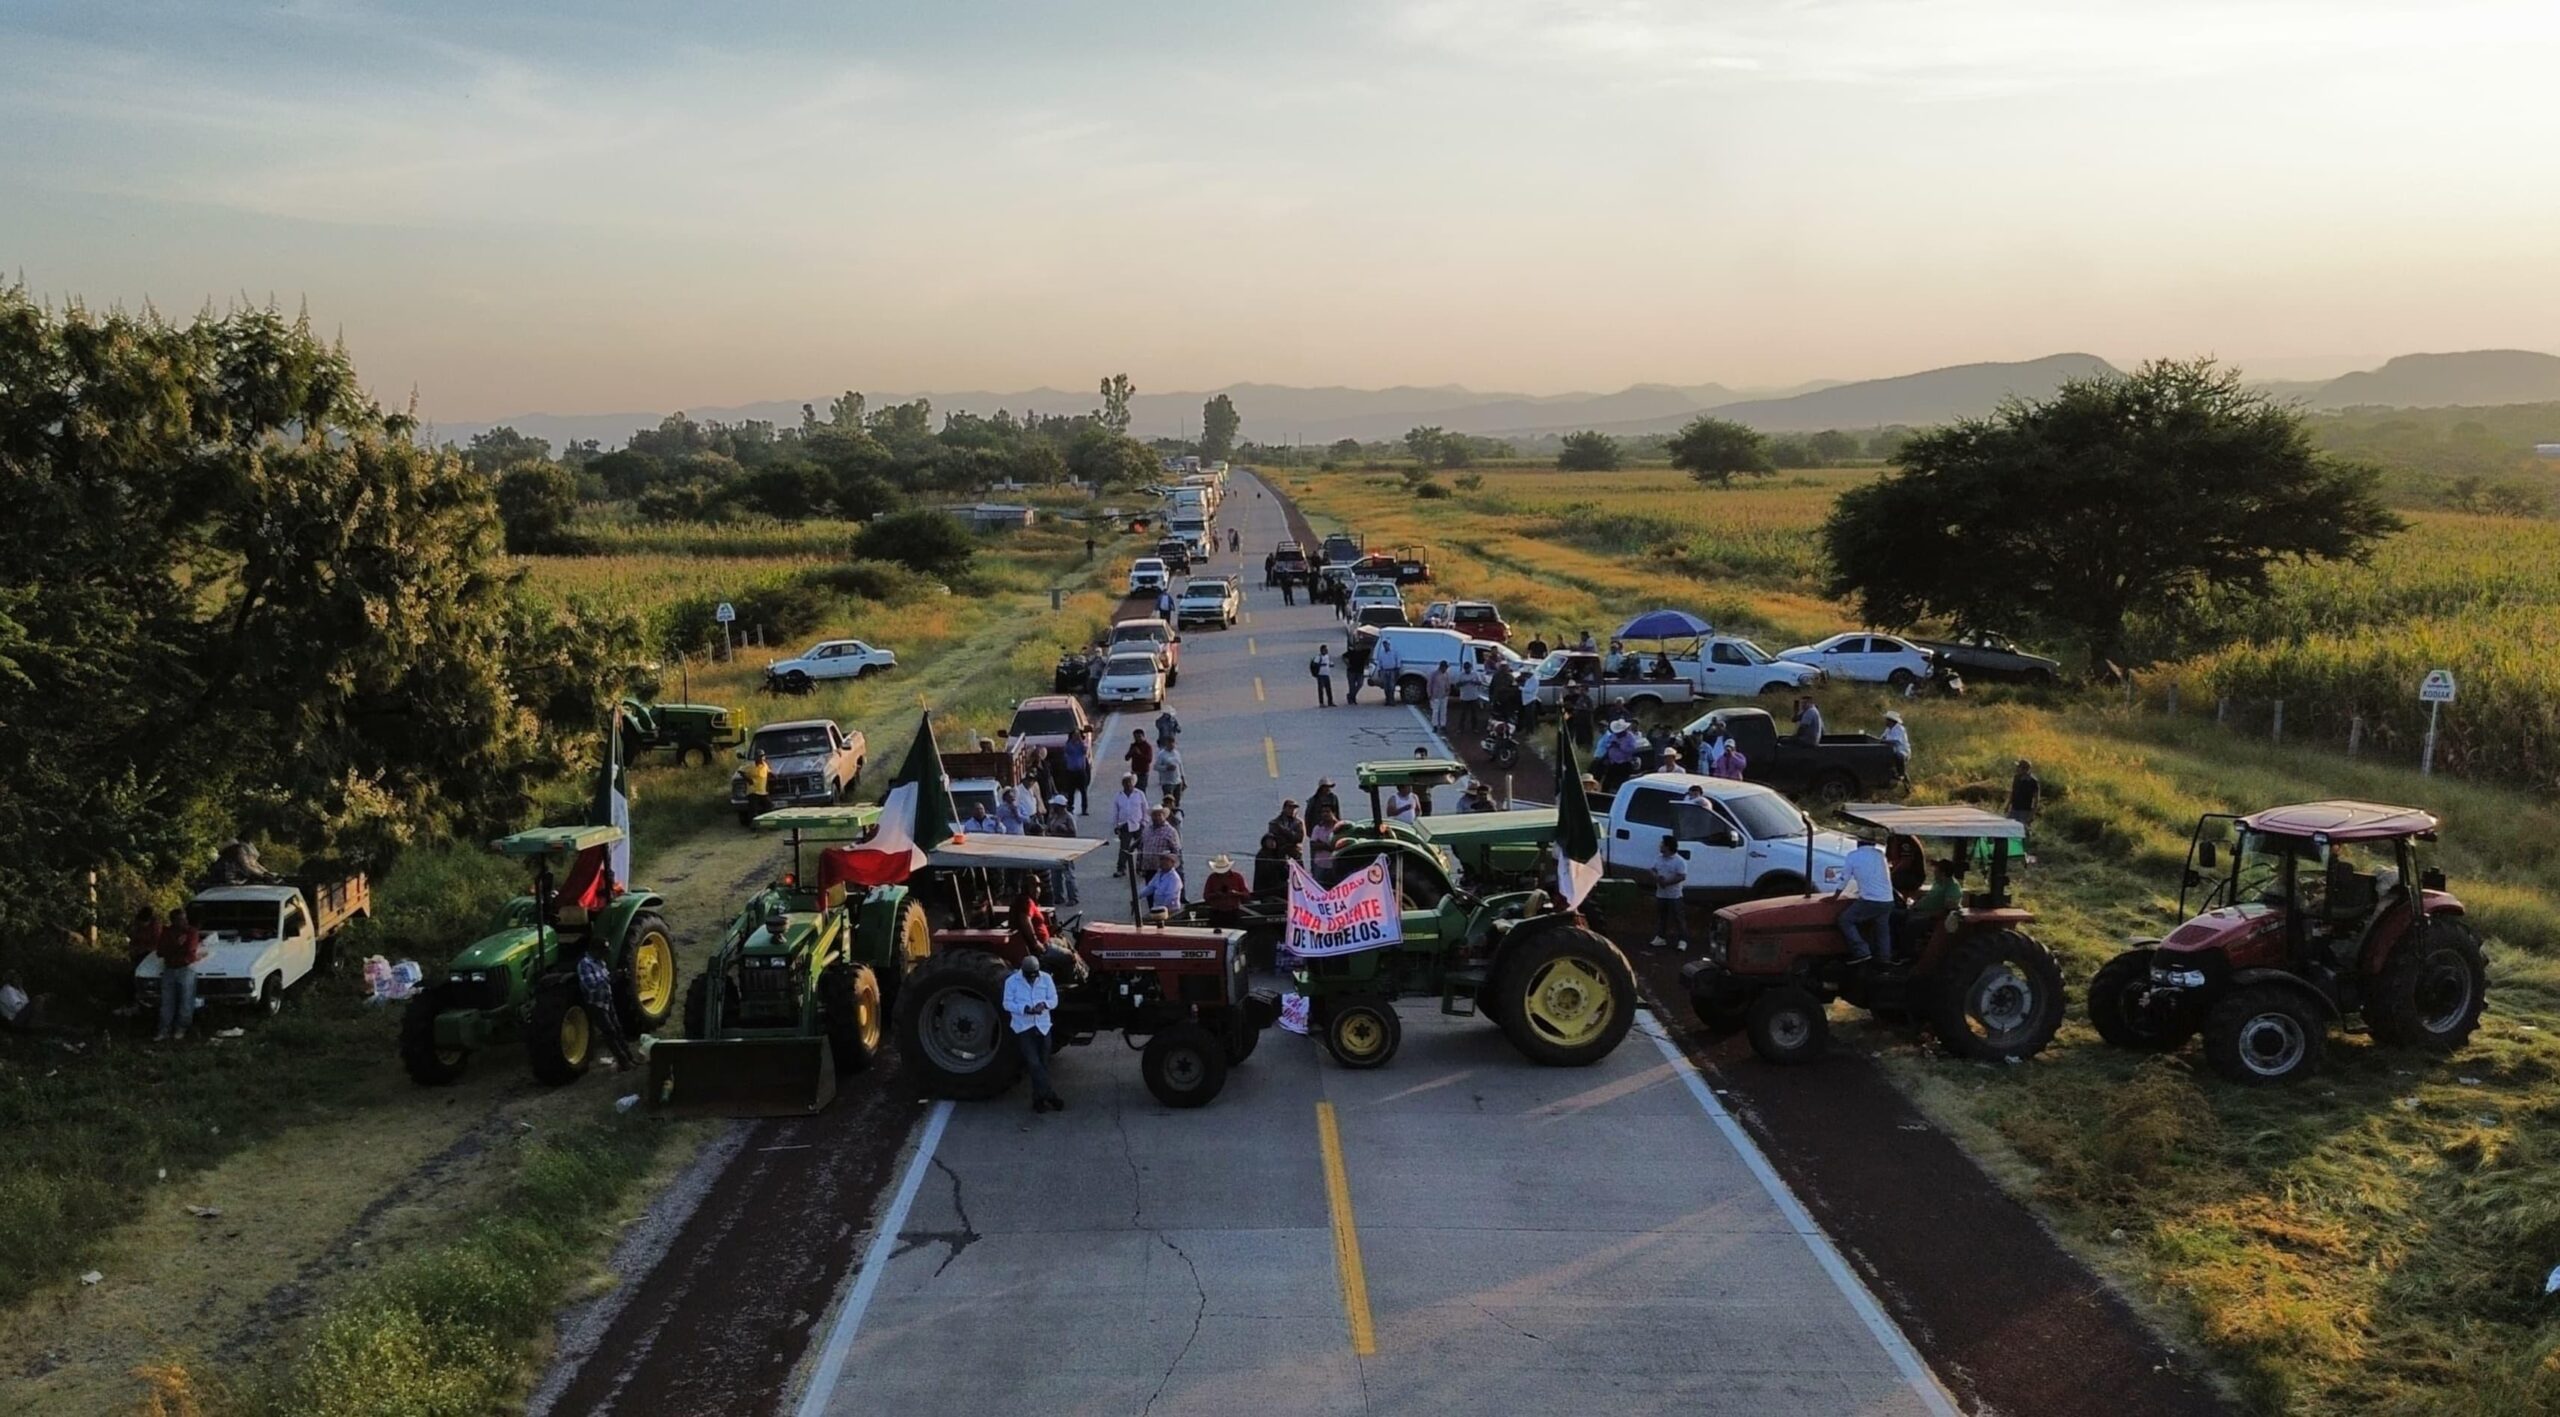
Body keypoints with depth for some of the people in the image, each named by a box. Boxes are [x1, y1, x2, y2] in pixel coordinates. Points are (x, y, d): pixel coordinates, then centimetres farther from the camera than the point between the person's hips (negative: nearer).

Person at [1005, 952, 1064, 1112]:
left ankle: (1039, 1099, 16)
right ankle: (1050, 1096, -15)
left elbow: (1054, 1000, 3)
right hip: (1023, 1028, -3)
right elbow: (1008, 1004, -6)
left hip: (1042, 1027, 3)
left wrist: (1044, 1004, -20)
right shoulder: (1012, 981, -5)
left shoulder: (1046, 979, 1)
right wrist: (1025, 1009, -22)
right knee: (1034, 1063, -14)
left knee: (1042, 1064, 7)